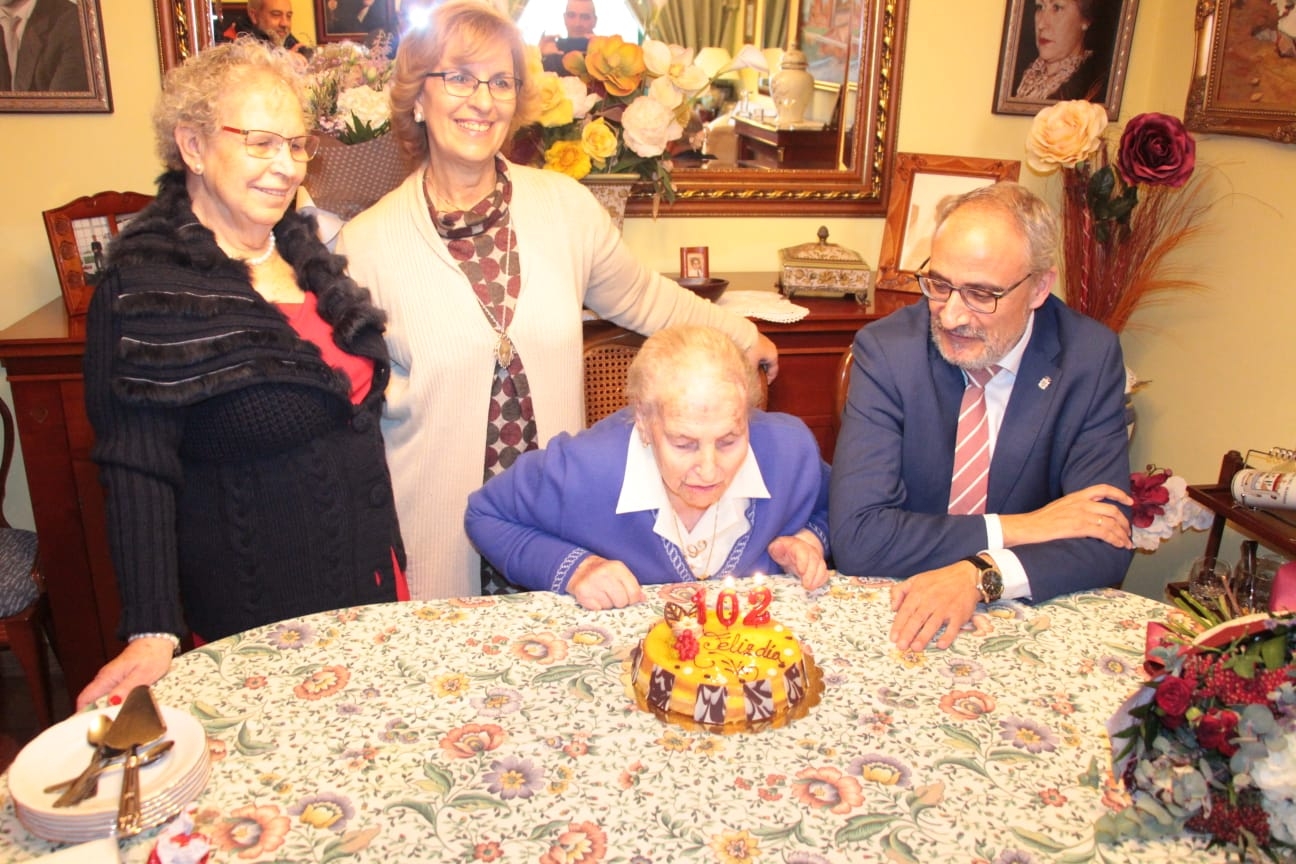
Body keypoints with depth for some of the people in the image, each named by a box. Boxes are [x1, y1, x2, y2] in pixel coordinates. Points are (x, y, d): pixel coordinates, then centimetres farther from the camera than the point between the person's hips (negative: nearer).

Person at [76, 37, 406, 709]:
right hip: (255, 608, -6)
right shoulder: (144, 290, -17)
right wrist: (153, 632, -23)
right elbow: (138, 473, -17)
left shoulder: (303, 250, 4)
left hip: (369, 570, 6)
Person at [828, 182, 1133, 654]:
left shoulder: (1090, 358, -7)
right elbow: (855, 536, -17)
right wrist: (1015, 528, -17)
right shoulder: (886, 349, -11)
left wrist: (980, 575, -25)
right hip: (900, 617, -2)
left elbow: (1106, 545, -9)